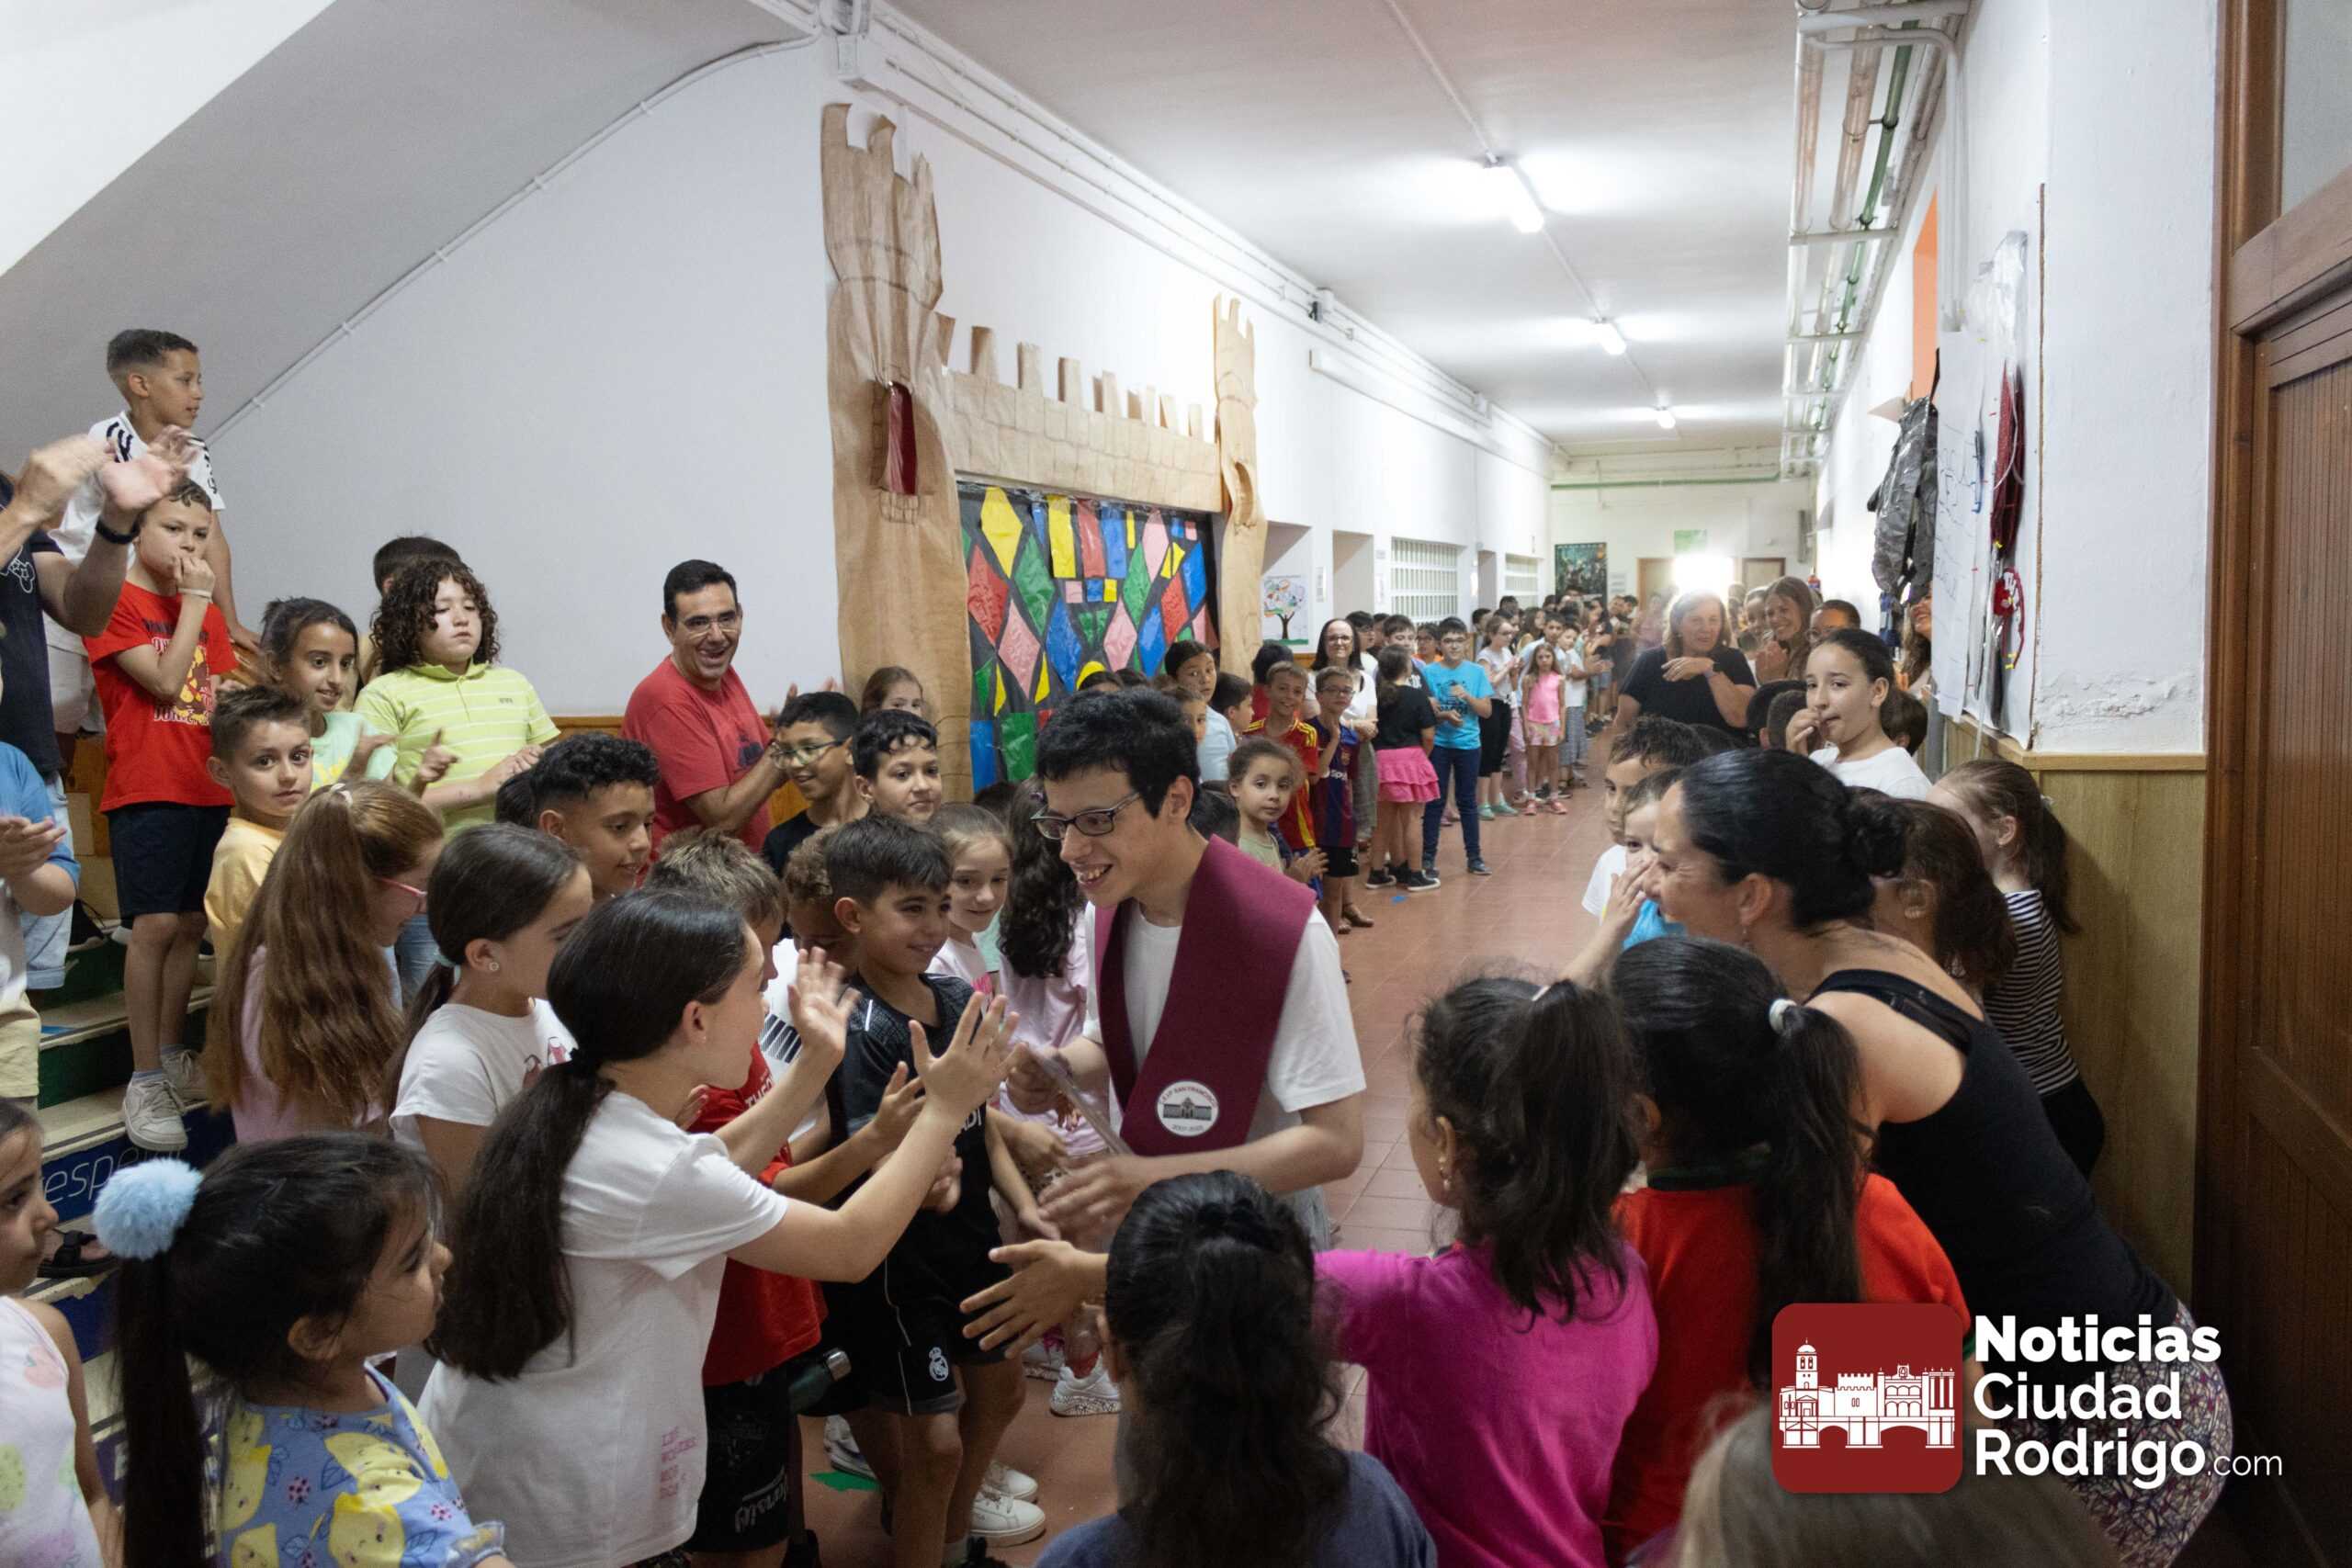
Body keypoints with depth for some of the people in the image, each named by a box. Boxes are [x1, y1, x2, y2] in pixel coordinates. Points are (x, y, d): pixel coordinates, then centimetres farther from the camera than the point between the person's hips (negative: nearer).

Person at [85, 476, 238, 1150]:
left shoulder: (206, 612, 16)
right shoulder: (114, 601, -4)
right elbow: (165, 681, -14)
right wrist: (196, 601, -9)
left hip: (208, 788, 6)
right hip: (146, 789, -6)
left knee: (190, 925, 9)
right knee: (155, 925, -9)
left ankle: (173, 1058, 21)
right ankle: (145, 1081, -3)